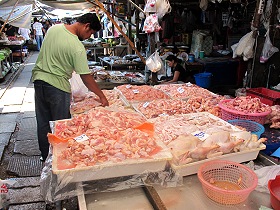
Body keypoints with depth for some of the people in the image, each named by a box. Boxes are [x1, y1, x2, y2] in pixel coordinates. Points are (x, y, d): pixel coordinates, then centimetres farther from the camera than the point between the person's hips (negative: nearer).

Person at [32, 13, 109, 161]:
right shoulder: (77, 47, -20)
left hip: (38, 78, 8)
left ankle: (45, 156, 32)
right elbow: (86, 78, -17)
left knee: (43, 122, 16)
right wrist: (102, 96, -9)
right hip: (57, 85, -7)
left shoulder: (54, 28, 1)